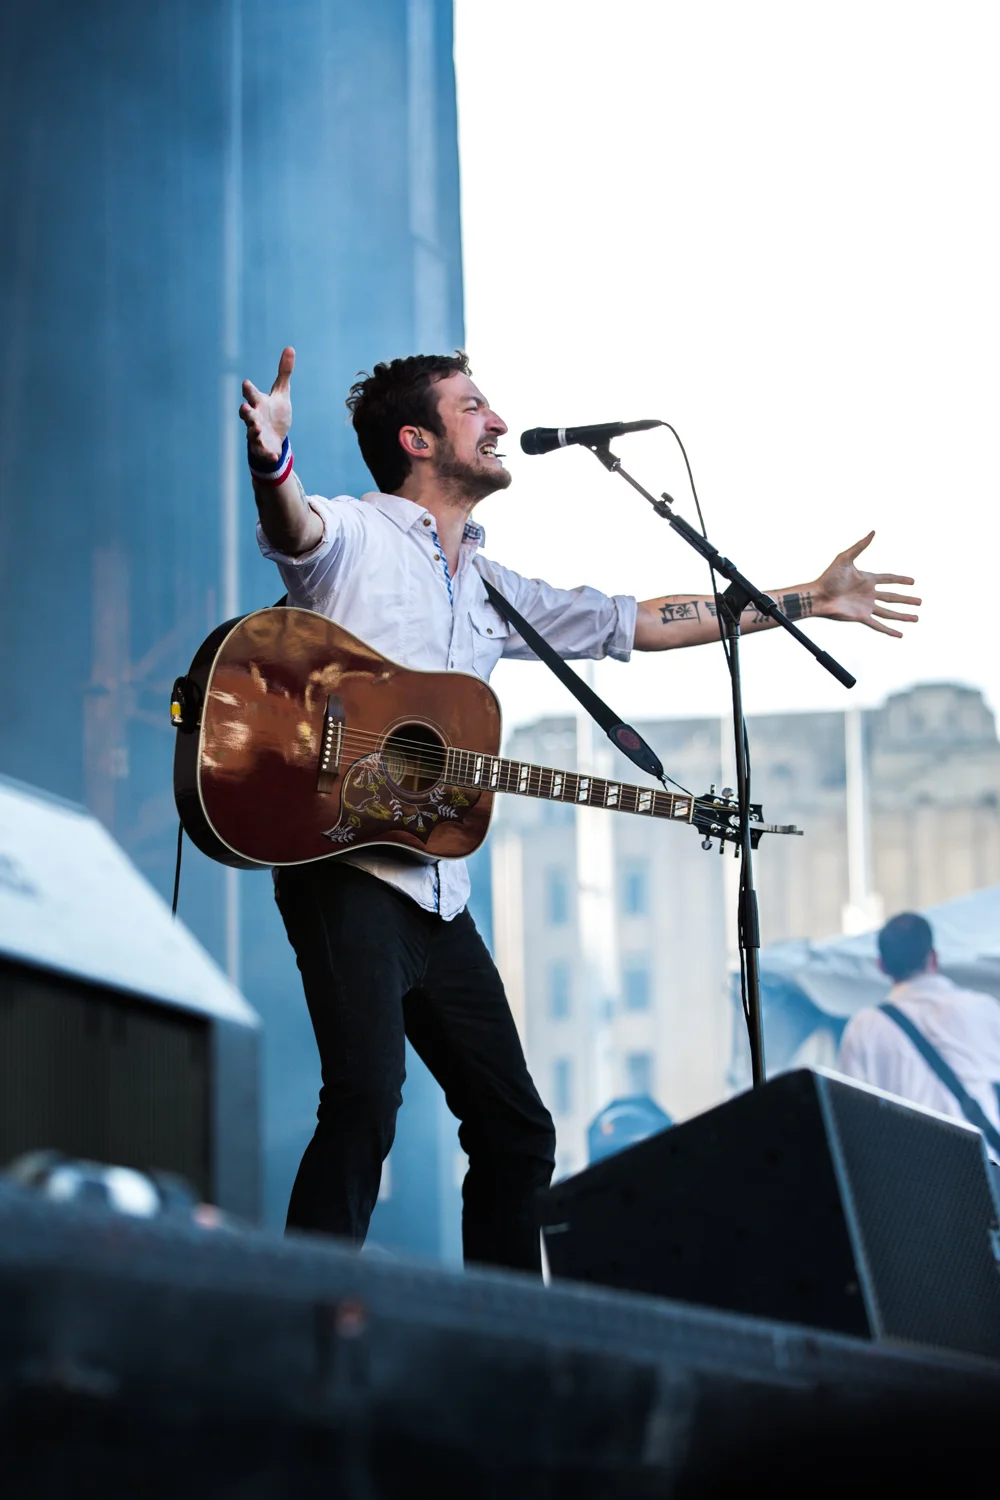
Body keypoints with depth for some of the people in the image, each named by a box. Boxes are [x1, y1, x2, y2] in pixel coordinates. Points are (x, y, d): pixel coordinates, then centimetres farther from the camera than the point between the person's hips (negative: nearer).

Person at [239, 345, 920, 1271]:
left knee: (515, 1127, 9)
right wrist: (271, 460, -50)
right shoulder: (353, 536, 0)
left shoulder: (491, 590, 23)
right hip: (347, 870, -9)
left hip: (438, 891, 9)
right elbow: (294, 527, -24)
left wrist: (804, 601, 31)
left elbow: (630, 623, 29)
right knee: (367, 1099, -25)